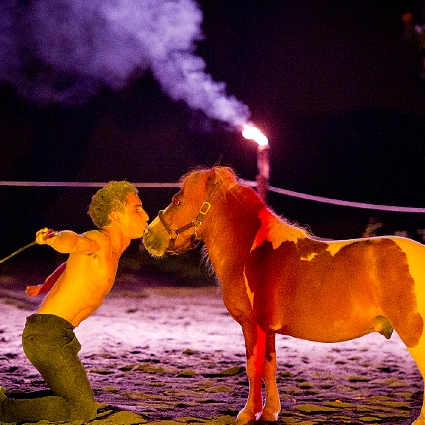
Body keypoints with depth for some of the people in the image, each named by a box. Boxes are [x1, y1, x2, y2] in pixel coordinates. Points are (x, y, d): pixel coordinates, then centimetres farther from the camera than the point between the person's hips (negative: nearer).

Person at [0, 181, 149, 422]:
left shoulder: (111, 251, 18)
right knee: (83, 411, -14)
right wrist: (54, 238, -58)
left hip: (54, 334, 10)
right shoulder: (99, 240, -10)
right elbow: (72, 241, -35)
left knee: (79, 403, 21)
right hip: (49, 334, -10)